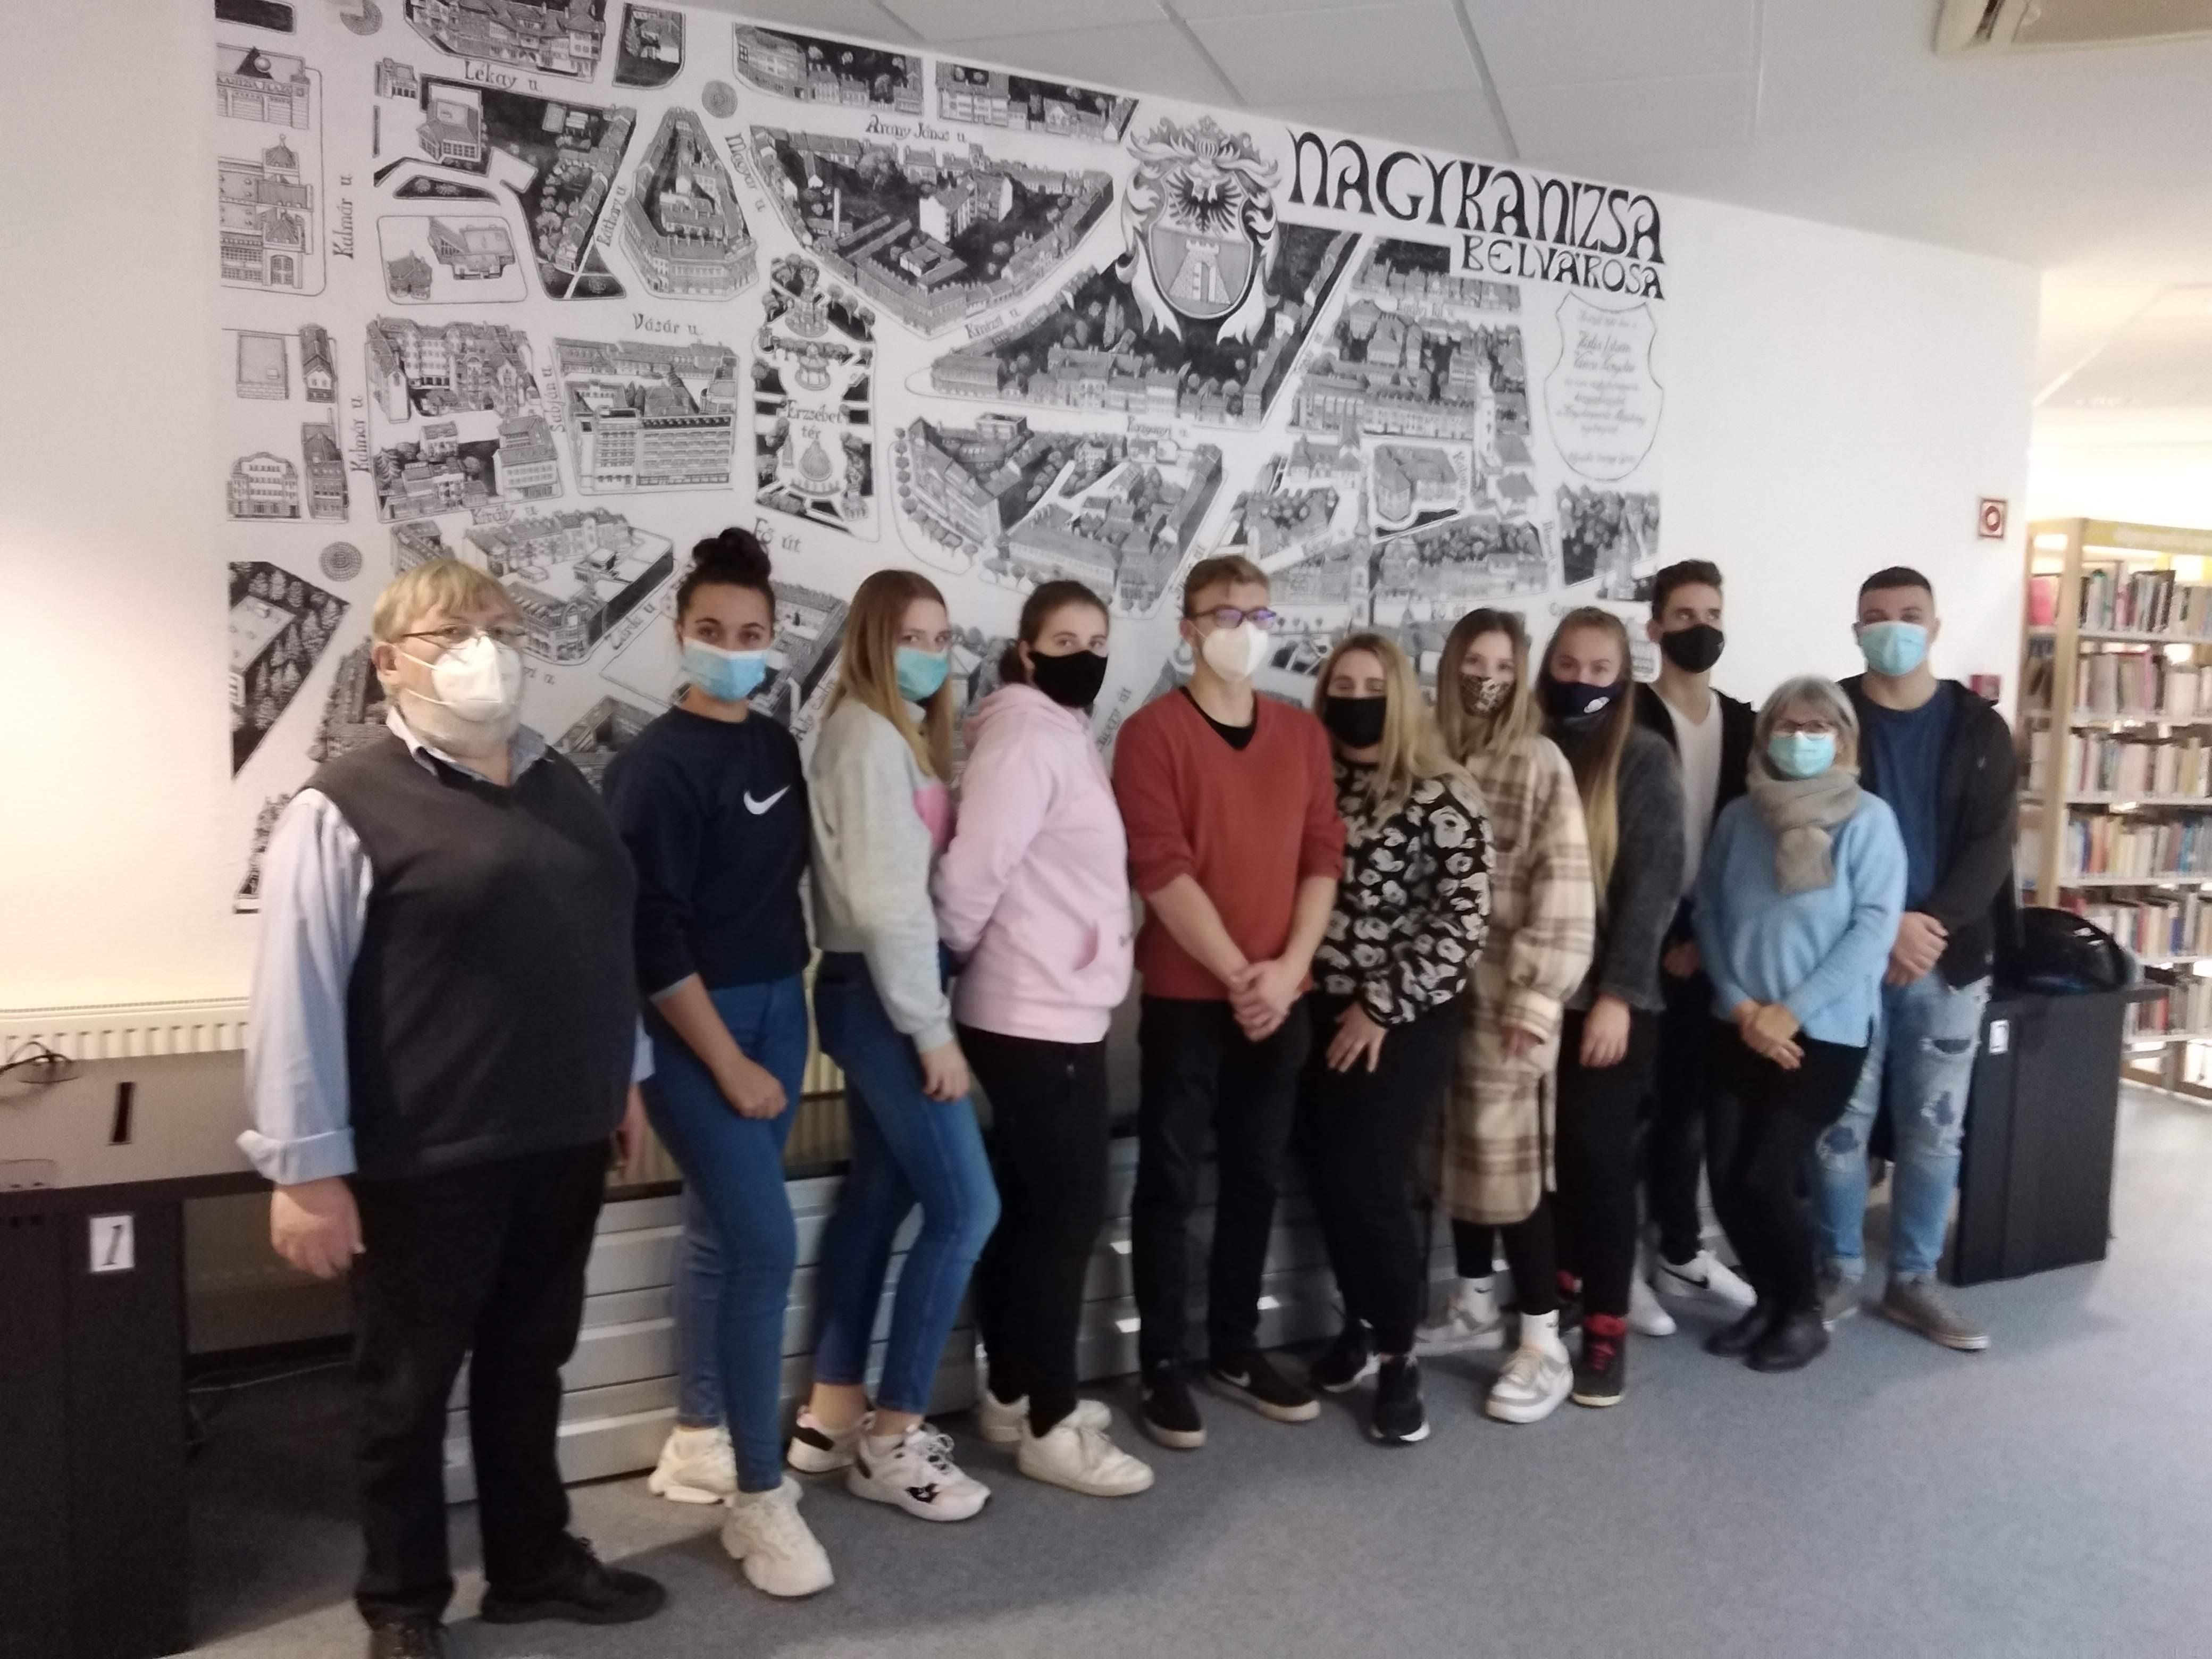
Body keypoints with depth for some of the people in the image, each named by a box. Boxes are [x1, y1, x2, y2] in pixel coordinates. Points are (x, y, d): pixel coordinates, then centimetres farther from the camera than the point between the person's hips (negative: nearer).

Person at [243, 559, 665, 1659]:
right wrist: (306, 1167, -14)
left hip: (559, 1142, 6)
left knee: (528, 1367, 20)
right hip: (424, 1159, -6)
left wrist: (625, 1076, 17)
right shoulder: (345, 808, -12)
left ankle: (533, 1562, 38)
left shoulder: (561, 787, 9)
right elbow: (295, 996, -13)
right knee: (409, 1385, 13)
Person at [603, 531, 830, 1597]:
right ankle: (759, 1494, 6)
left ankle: (699, 1440, 31)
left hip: (779, 1006, 7)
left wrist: (787, 995, 10)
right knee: (764, 1243, -8)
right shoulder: (657, 765, -14)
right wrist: (728, 1066, -16)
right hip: (694, 1023, -7)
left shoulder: (777, 746, 7)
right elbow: (652, 937, -18)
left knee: (720, 1229, 16)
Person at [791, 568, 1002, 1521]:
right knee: (966, 1206, -6)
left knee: (878, 1195, 14)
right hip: (879, 995, -10)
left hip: (880, 993, 10)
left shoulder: (904, 733, 15)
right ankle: (892, 1441, 7)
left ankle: (830, 1418, 26)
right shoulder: (869, 736, -15)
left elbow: (917, 884, 10)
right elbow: (886, 902, -21)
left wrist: (922, 1016, 4)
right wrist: (933, 1031, -18)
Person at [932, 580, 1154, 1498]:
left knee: (1025, 1204, 16)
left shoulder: (1065, 734, 14)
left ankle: (1013, 1392, 29)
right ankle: (1052, 1425, 11)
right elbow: (972, 870, -22)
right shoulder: (1028, 734, -16)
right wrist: (952, 956, -6)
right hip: (1041, 1016, -9)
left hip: (1050, 1009, 9)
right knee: (1070, 1209, -1)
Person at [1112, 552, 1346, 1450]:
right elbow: (1162, 872, -14)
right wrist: (1236, 973, -15)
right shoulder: (1153, 732, -7)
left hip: (1280, 995, 5)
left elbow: (1323, 858, 5)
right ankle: (1163, 1366, 16)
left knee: (1258, 1176, 14)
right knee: (1170, 1180, 4)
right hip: (1187, 996, -5)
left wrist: (1287, 968, -7)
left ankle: (1236, 1348, 29)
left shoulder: (1303, 733, 9)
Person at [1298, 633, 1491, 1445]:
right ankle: (1362, 1322, 31)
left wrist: (1383, 1006, -14)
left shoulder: (1442, 795, -9)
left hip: (1409, 1018, -4)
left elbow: (1464, 921, -13)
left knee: (1368, 1181, -7)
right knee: (1326, 1175, 8)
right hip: (1321, 1011, 5)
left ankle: (1398, 1356, 13)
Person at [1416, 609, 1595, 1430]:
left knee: (1511, 1156, -3)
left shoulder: (1540, 762, -6)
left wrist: (1537, 996, -15)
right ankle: (1474, 1305, 30)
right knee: (1456, 1148, 13)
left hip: (1506, 991, -5)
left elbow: (1564, 886, -10)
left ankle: (1544, 1345, 7)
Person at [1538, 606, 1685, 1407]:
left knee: (1598, 1152, -1)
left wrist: (1618, 994, -15)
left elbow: (1654, 883, -9)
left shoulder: (1644, 759, -2)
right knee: (1547, 1151, 6)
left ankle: (1607, 1327, 10)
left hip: (1610, 993, -3)